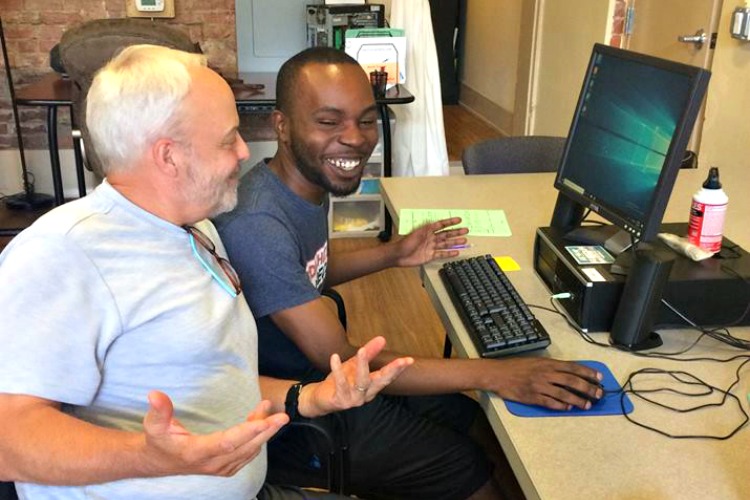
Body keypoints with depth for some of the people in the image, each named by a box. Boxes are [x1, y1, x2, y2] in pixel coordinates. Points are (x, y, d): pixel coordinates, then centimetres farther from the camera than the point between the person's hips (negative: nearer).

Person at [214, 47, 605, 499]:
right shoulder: (257, 226, -32)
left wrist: (394, 254, 6)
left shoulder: (310, 183, -3)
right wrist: (492, 373, -33)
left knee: (475, 420, 14)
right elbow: (339, 361, -31)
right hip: (298, 423, -8)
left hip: (327, 376, 8)